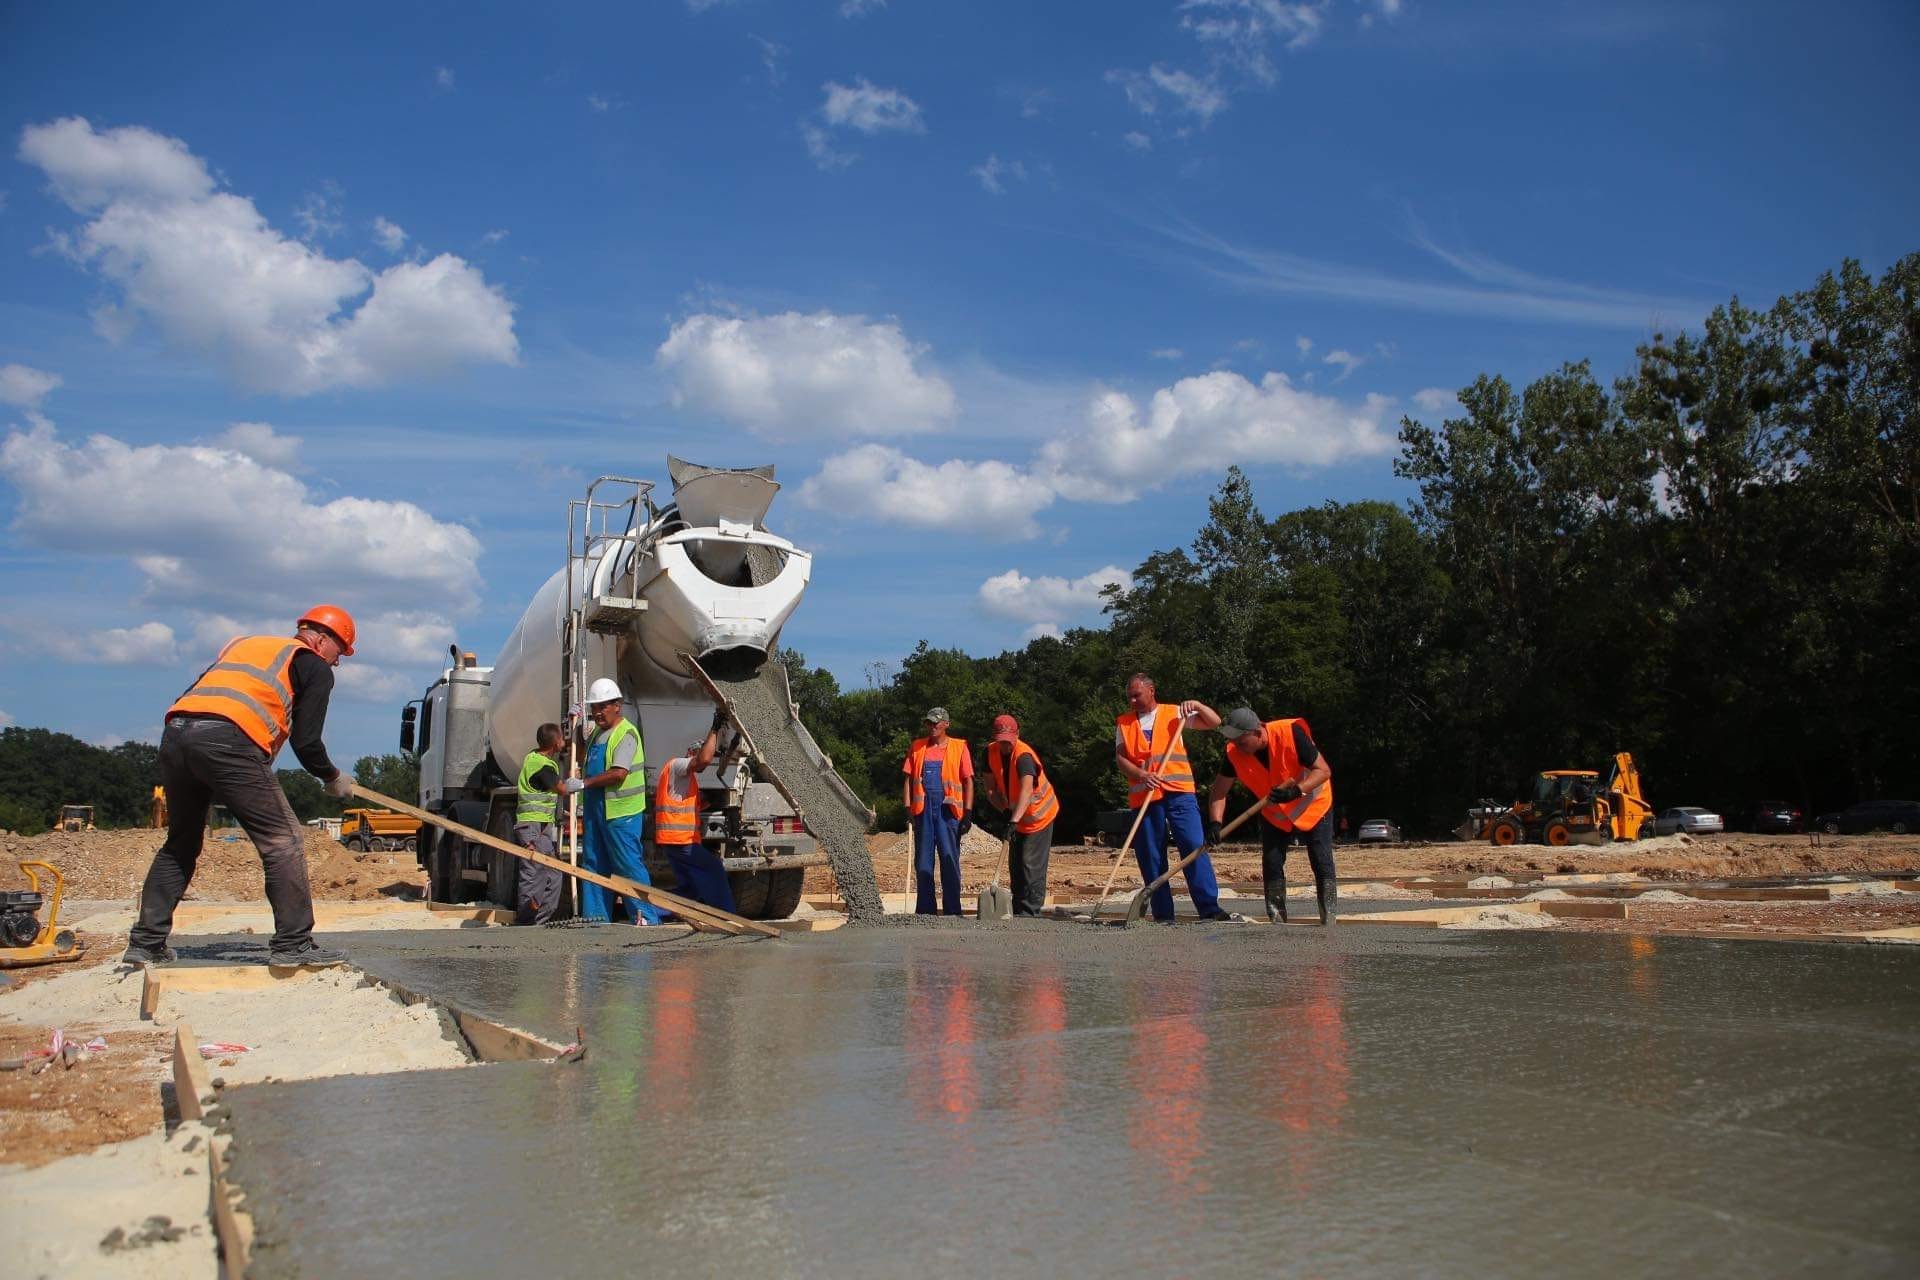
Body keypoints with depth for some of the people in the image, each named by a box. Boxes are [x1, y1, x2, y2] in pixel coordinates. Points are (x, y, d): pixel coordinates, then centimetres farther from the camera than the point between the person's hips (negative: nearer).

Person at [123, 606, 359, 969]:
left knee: (180, 844, 22)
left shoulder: (243, 643, 33)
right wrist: (334, 779, 22)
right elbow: (305, 742, 5)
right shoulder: (315, 667, 13)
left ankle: (146, 943, 24)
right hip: (228, 742, -7)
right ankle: (293, 944, -2)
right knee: (284, 841, 0)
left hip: (174, 734, 7)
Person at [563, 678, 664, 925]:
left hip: (621, 812, -9)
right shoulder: (597, 732, 16)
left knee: (629, 864, -8)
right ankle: (596, 917, 18)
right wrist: (578, 726, 19)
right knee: (593, 864, 11)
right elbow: (583, 754, 37)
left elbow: (618, 773, -24)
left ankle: (647, 917, -4)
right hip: (596, 809, 9)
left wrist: (582, 784, -18)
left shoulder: (626, 733, -13)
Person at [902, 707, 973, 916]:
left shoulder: (959, 748, 5)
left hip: (948, 810, -3)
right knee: (923, 861, 5)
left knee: (950, 860, -2)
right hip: (923, 810, 3)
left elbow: (968, 782, 3)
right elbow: (908, 779, 12)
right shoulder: (917, 747, 12)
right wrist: (907, 808, 1)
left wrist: (968, 813, -5)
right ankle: (924, 910, 12)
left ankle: (952, 910, 3)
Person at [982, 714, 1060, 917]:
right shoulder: (991, 752, -9)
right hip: (1016, 817, 7)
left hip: (1039, 815, -7)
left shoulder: (1024, 756, -30)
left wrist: (1014, 820, -55)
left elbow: (1026, 790, -45)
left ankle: (1029, 912, -8)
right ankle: (1018, 912, 18)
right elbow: (991, 789, -4)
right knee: (1015, 865, 10)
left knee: (1031, 865, -12)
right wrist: (1005, 810, -19)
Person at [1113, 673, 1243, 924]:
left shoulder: (1174, 713, 11)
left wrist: (1197, 705, -8)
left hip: (1179, 792, -2)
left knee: (1195, 847, -10)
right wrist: (1142, 775, -14)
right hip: (1143, 797, 2)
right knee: (1151, 858, 1)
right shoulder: (1123, 723, 13)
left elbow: (1214, 721, 10)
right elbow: (1120, 758, 3)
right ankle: (1163, 917, 6)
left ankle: (1210, 910, -10)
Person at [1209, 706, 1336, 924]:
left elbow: (1324, 770, -28)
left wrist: (1297, 790, -42)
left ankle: (1329, 922, 2)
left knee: (1323, 864, -6)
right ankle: (1278, 923, 10)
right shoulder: (1234, 753, -21)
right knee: (1271, 866, 1)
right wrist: (1216, 823, -28)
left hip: (1313, 807, -3)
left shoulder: (1292, 734, -33)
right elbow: (1219, 791, -13)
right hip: (1275, 814, 4)